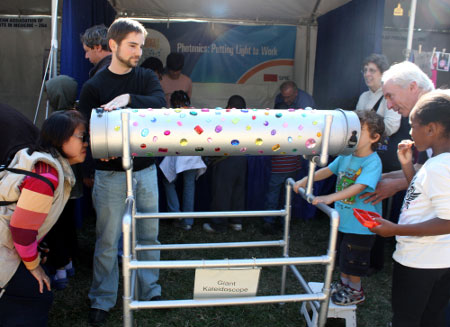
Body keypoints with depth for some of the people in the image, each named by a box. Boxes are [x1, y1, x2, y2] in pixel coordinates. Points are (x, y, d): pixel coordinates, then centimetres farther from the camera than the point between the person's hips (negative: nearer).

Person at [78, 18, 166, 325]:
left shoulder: (146, 77, 5)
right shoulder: (94, 86, -1)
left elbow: (159, 102, -16)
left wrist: (129, 99, -33)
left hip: (145, 169, 3)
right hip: (111, 173, -2)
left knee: (149, 233, 12)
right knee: (108, 239, 5)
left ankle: (150, 290, 29)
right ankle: (102, 300, 23)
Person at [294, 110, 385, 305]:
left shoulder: (373, 162, -23)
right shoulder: (346, 155, -1)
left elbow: (358, 187, -35)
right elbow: (327, 170, 11)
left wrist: (329, 198, -44)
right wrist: (304, 181, 4)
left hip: (360, 223, -7)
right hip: (342, 218, 7)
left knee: (354, 260, 9)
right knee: (342, 255, 22)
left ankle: (356, 291, 31)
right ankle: (344, 283, 44)